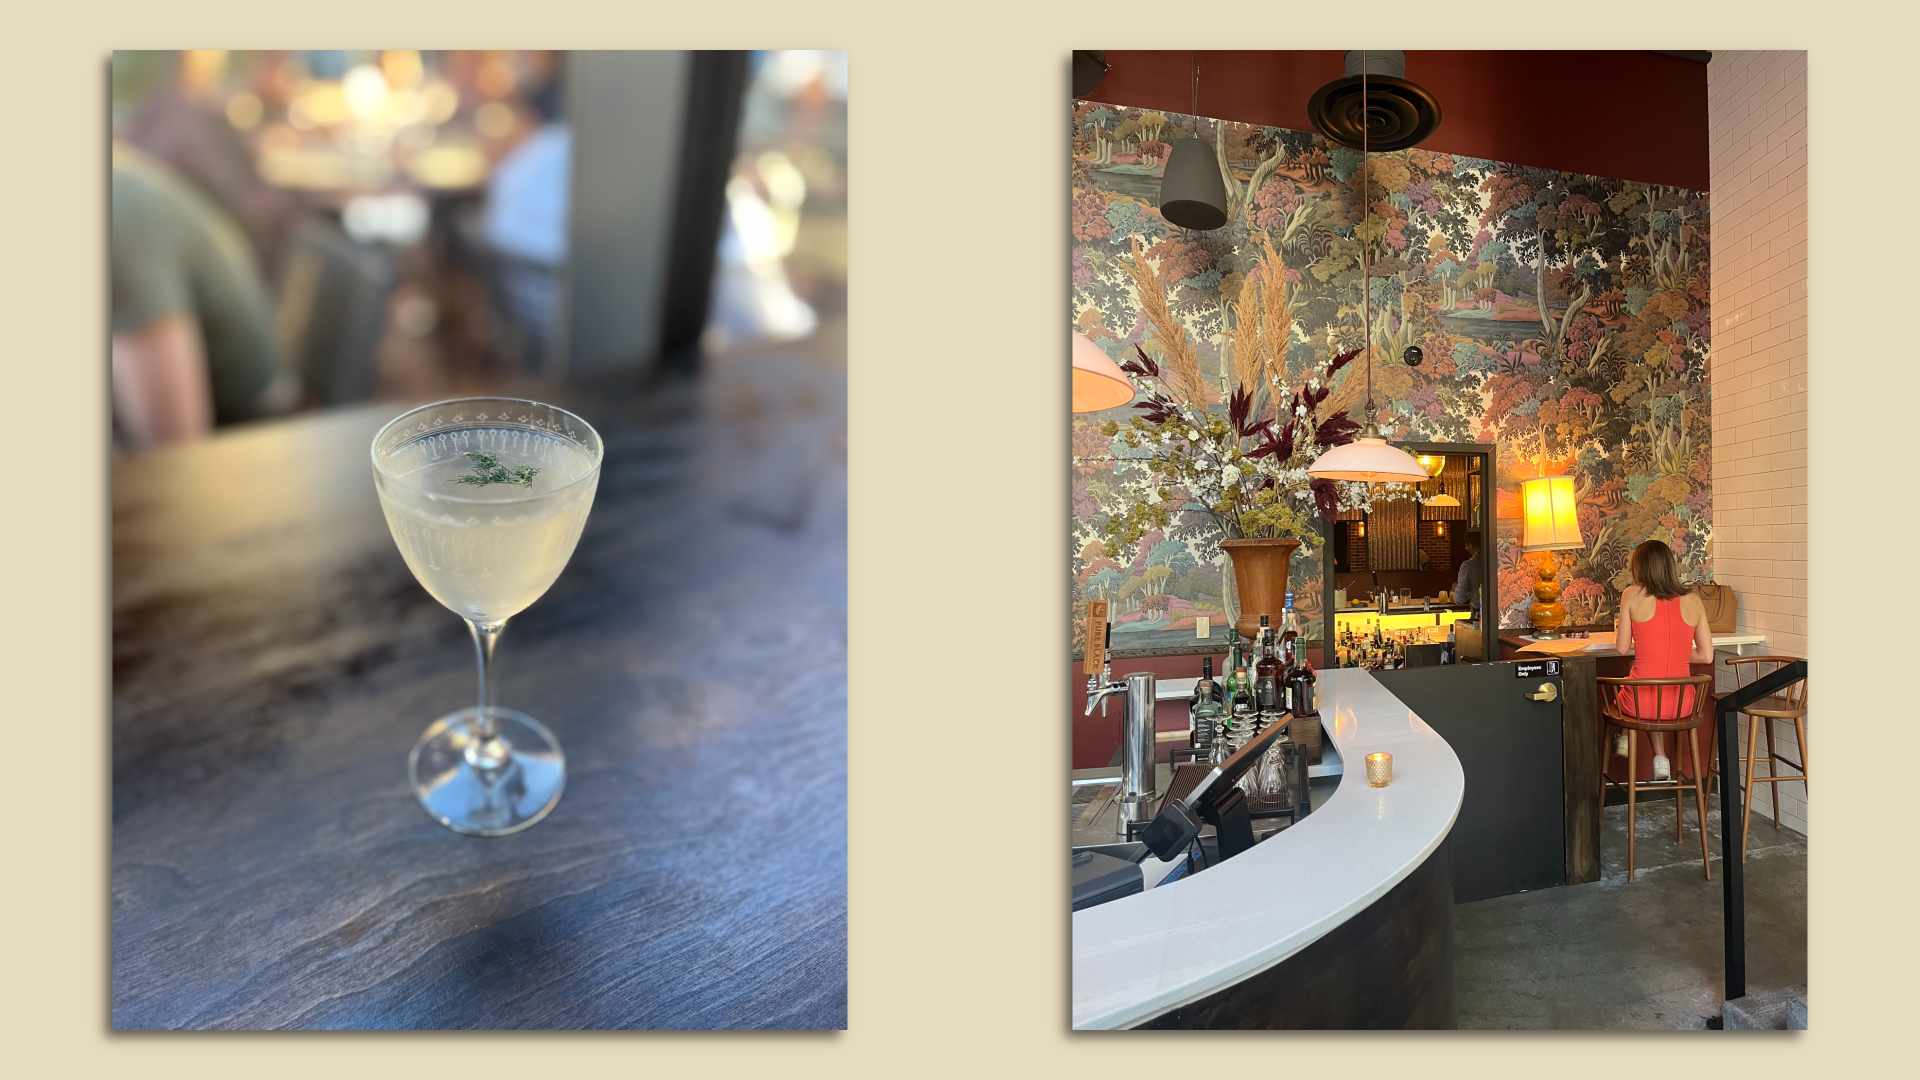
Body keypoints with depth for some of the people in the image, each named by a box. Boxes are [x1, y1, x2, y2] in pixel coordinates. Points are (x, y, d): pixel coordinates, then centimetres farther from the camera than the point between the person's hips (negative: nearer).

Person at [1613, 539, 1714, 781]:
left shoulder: (1632, 596, -7)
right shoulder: (1693, 601, 1)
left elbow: (1623, 648, -1)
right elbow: (1706, 656, 5)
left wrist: (1620, 629, 20)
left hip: (1641, 704, -3)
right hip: (1681, 705, 3)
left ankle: (1625, 739, 42)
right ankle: (1660, 759, 32)